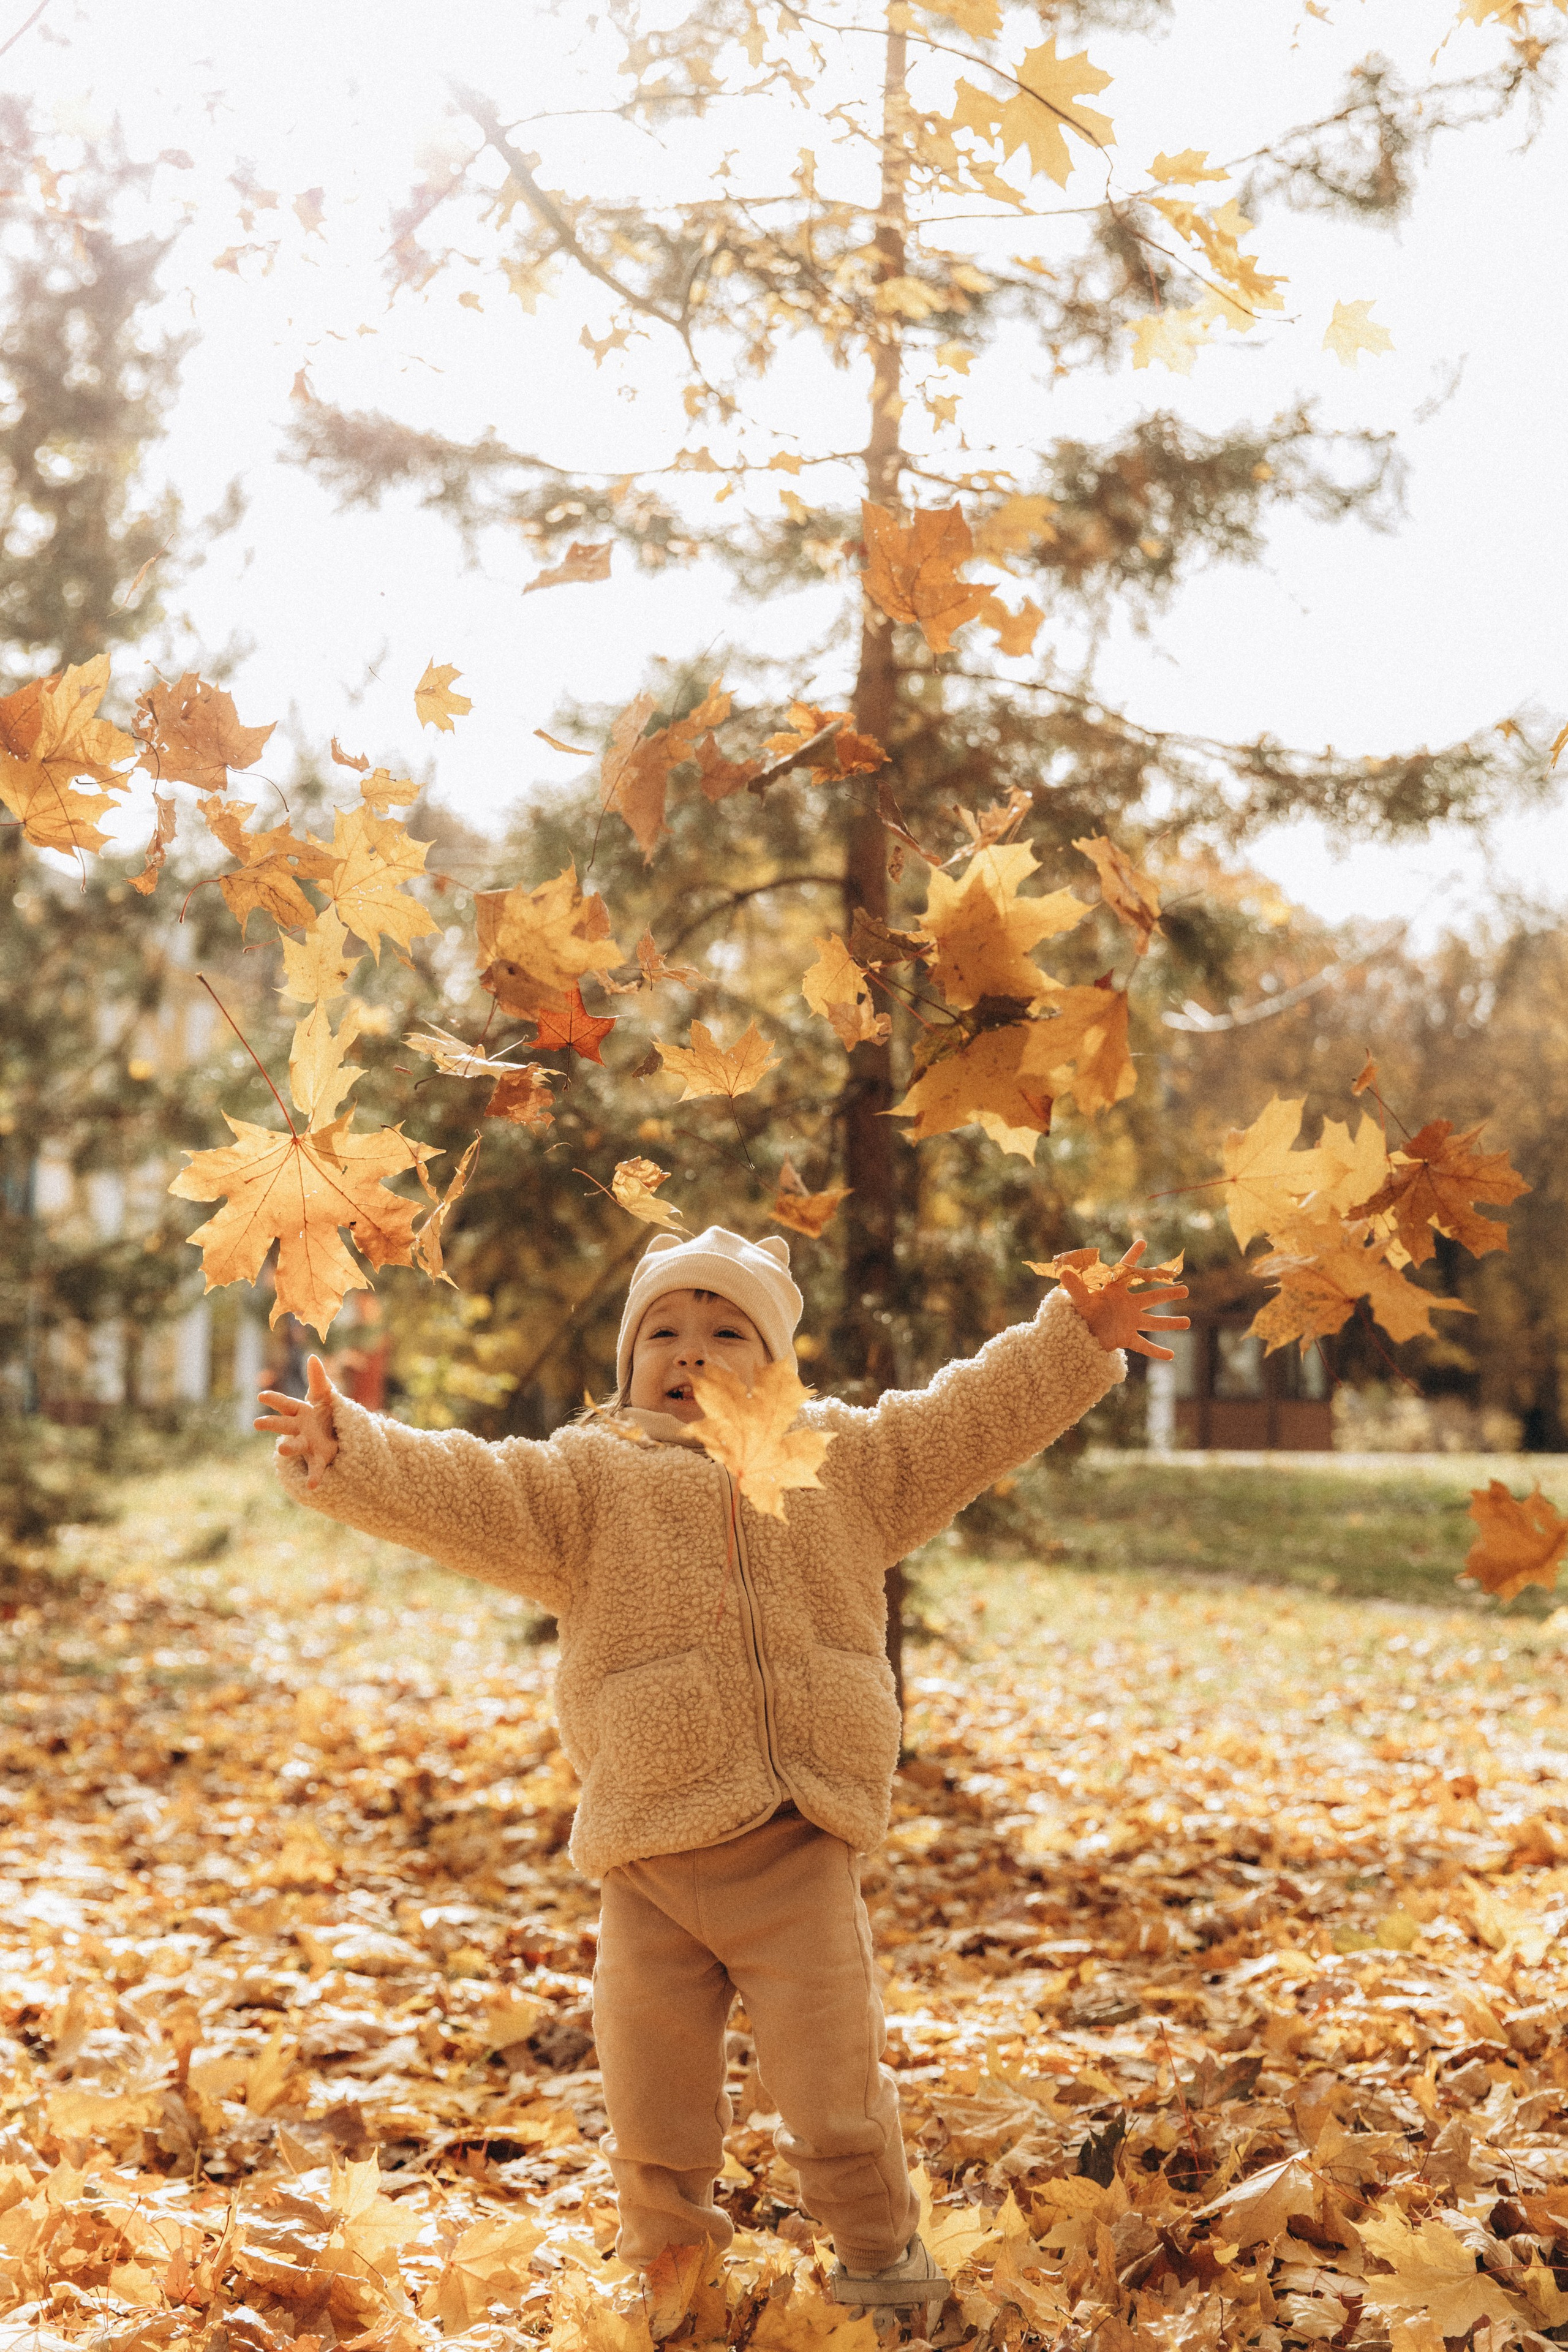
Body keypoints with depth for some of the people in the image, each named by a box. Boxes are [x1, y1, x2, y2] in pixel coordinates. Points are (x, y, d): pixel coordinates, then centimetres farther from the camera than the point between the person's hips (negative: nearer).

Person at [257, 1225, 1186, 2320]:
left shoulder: (846, 1459, 12)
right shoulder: (584, 1476, 6)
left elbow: (976, 1417, 13)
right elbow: (455, 1491, -7)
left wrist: (1077, 1342, 5)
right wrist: (350, 1455, -23)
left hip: (799, 1846, 0)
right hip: (651, 1854, 0)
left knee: (833, 2079, 1)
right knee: (653, 2099, 8)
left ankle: (881, 2251, 26)